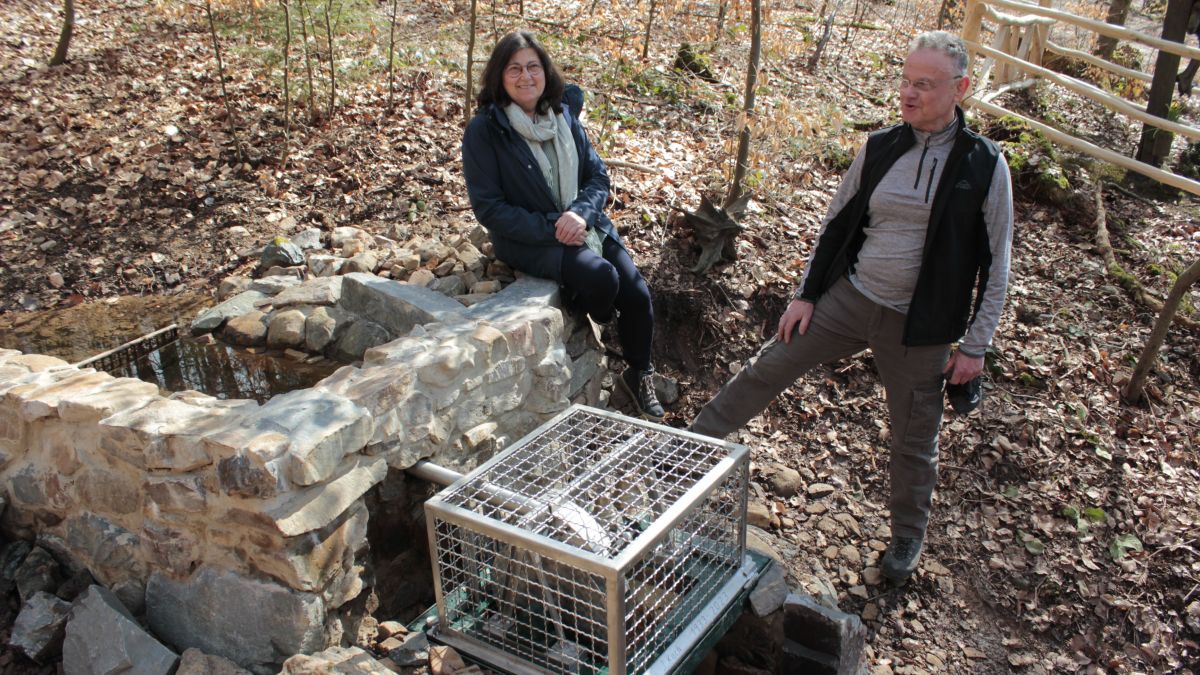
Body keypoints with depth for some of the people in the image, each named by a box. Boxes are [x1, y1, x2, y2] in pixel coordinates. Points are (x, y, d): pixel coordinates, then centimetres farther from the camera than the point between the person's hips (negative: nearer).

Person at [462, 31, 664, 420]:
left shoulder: (564, 117, 5)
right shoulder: (483, 131, -10)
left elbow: (598, 175, 6)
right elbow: (488, 207, -12)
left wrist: (581, 214, -16)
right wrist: (550, 229, -20)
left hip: (583, 227, 5)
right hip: (527, 240, -5)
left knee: (637, 295, -11)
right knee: (601, 277, -30)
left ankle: (638, 376, 17)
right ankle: (592, 334, 6)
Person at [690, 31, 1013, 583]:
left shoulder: (984, 166, -9)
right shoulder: (879, 149, -1)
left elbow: (995, 265, -5)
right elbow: (835, 225, 8)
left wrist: (975, 344, -7)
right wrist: (806, 294, 5)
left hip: (919, 327, -2)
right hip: (848, 299, 3)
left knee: (914, 440, 12)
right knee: (765, 370, 3)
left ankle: (908, 537, 35)